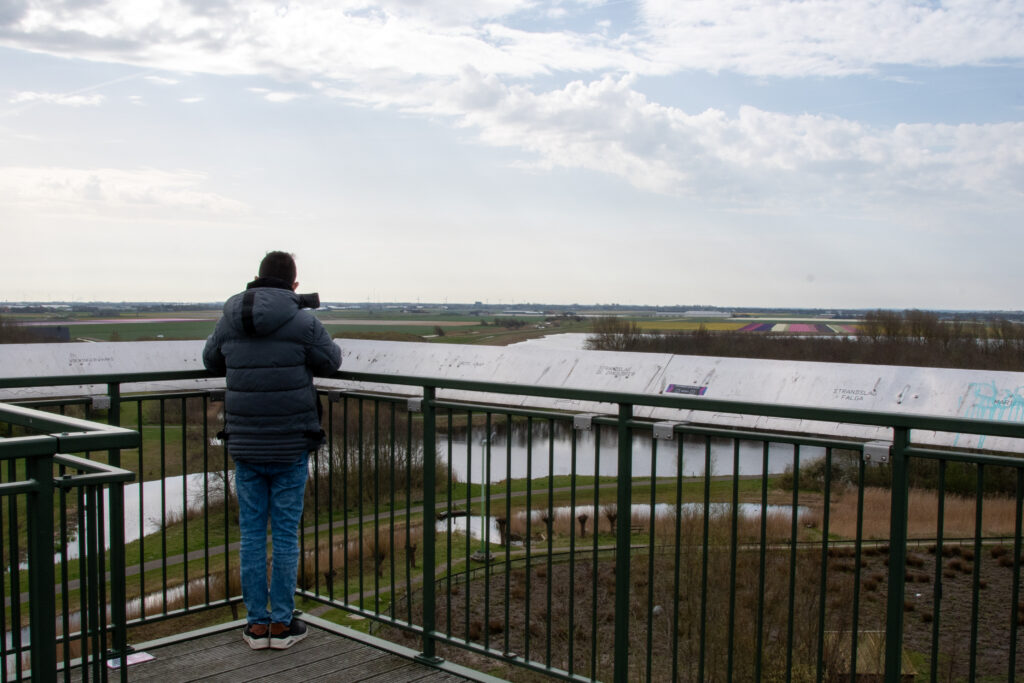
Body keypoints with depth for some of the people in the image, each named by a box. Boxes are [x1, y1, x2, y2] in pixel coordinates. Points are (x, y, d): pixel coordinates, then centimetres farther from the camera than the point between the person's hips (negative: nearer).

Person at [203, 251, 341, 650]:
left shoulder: (229, 321, 1)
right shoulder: (301, 323, -11)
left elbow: (211, 361, 18)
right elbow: (331, 362, 3)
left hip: (246, 447, 3)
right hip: (290, 446, -3)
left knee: (252, 533, 11)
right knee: (286, 534, 6)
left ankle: (256, 623, 17)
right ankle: (282, 623, 13)